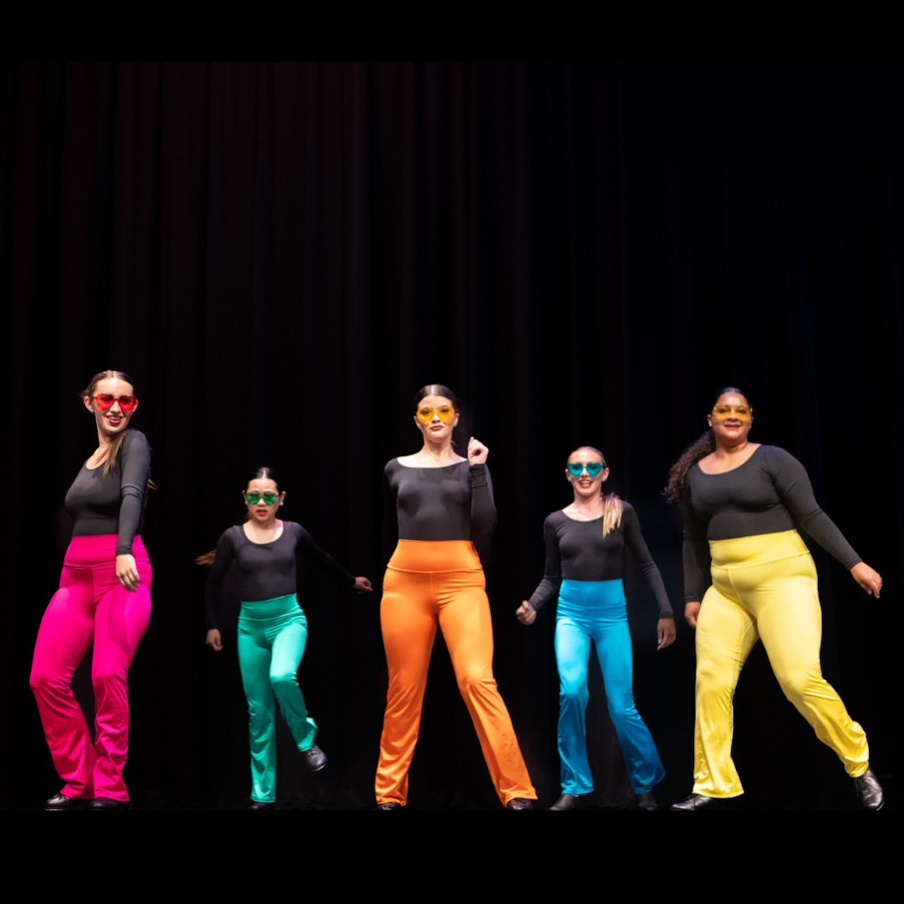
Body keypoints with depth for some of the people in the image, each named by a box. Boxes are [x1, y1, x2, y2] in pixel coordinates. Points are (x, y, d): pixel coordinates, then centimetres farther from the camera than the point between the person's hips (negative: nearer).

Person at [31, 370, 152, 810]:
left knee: (108, 676, -21)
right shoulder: (90, 455, 18)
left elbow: (131, 495, -23)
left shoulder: (134, 443, -4)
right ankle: (78, 783, 8)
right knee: (46, 678, -5)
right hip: (76, 573, 7)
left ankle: (110, 790, -7)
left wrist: (124, 552, -39)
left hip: (123, 572, -7)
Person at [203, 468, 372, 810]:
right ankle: (262, 794, 15)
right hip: (250, 625, 1)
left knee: (282, 676, -32)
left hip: (289, 619, -1)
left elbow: (323, 560, 18)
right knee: (259, 711, 4)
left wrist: (352, 581, 29)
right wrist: (212, 625, 7)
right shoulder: (233, 537, -2)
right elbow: (213, 583, 9)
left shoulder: (293, 532, 0)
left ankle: (307, 738, -5)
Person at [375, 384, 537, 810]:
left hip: (461, 580, -2)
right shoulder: (396, 468, 11)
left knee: (477, 680, -15)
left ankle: (518, 792, -11)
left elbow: (484, 527, -5)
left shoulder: (471, 465, 9)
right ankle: (389, 793, 17)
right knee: (403, 690, 5)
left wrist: (479, 470, -6)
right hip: (405, 581, 2)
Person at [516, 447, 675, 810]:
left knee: (622, 707, -3)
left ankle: (647, 783, 23)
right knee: (572, 690, -23)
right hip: (571, 613, 1)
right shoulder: (556, 521, 5)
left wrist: (666, 612, 0)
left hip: (612, 612, -1)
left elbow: (646, 563, 5)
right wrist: (532, 606, -5)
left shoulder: (622, 512, 0)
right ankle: (574, 787, -7)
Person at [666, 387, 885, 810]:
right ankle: (712, 786, 6)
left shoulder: (773, 459, -3)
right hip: (726, 586, 5)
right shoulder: (694, 473, 11)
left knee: (801, 680, -14)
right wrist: (692, 596, 15)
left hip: (781, 576, -5)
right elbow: (694, 540, 17)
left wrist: (854, 562, -10)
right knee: (711, 682, -4)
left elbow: (811, 515, -5)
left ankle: (859, 765, 8)